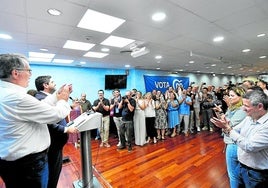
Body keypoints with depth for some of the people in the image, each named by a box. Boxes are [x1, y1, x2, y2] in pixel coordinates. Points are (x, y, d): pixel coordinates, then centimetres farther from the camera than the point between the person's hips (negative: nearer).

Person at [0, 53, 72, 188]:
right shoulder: (17, 97, -30)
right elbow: (57, 115, -24)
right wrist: (63, 100, -5)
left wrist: (57, 95, 8)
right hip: (27, 163, -10)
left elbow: (39, 107, 5)